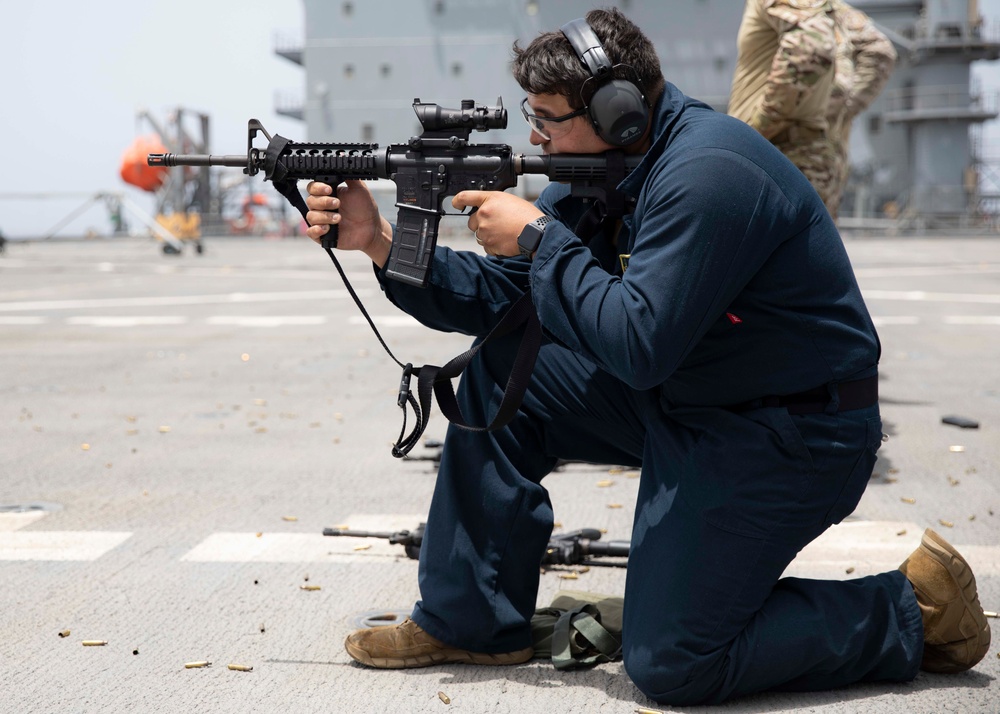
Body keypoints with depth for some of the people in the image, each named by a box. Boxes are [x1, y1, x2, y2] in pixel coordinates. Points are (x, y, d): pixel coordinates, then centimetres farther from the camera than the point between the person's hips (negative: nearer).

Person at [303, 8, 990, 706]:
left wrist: (538, 238, -21)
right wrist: (382, 241, -7)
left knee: (668, 667, -11)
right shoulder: (597, 171, 3)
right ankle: (469, 622, 12)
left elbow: (638, 345, -31)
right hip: (680, 398, 9)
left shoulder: (706, 174, -26)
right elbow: (500, 296, 3)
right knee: (500, 375, 2)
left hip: (790, 435, -9)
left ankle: (914, 608, 6)